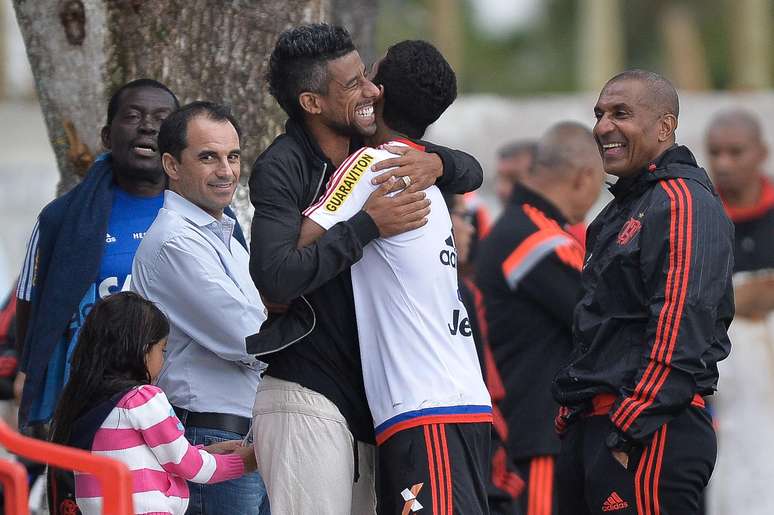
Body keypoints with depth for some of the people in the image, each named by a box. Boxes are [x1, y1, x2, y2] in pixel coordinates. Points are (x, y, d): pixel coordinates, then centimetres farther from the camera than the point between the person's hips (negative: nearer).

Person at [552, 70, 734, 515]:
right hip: (590, 427, 10)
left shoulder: (682, 203, -11)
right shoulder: (627, 206, 22)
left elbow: (680, 331, -20)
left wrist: (630, 430, -22)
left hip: (649, 435, -10)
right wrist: (572, 412, 22)